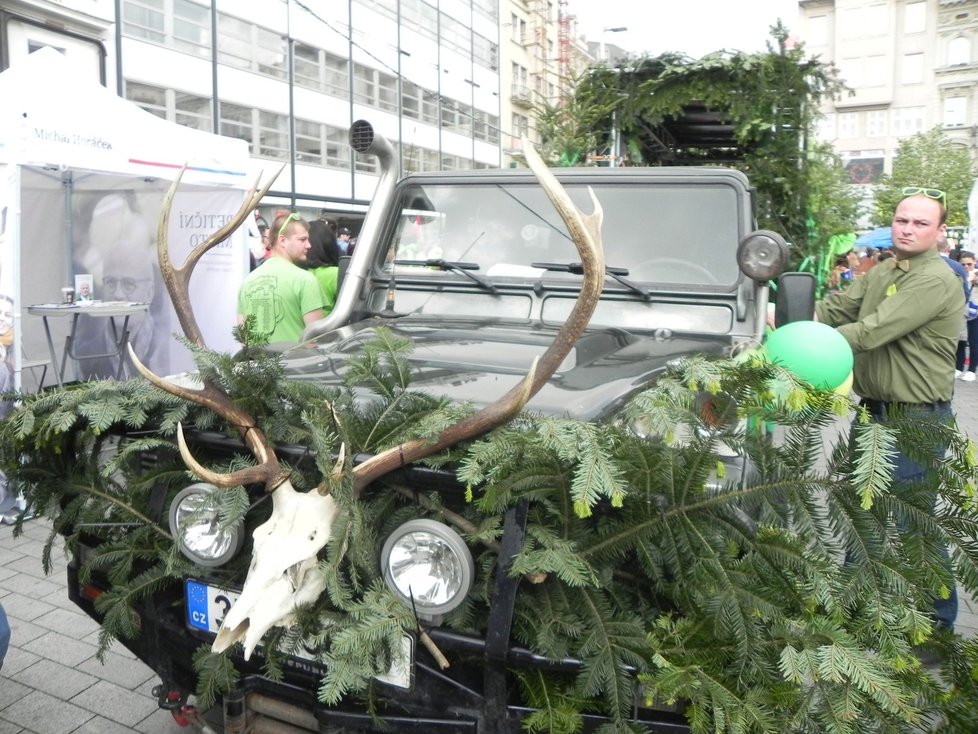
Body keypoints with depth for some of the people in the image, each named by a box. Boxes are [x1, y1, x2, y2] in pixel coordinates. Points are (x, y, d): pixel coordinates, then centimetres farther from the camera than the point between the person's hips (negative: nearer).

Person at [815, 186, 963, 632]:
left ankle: (939, 621, 18)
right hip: (874, 410, 9)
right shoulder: (883, 272, 11)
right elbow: (836, 307, 3)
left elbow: (872, 331, -27)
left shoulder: (936, 281, -18)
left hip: (916, 420, -9)